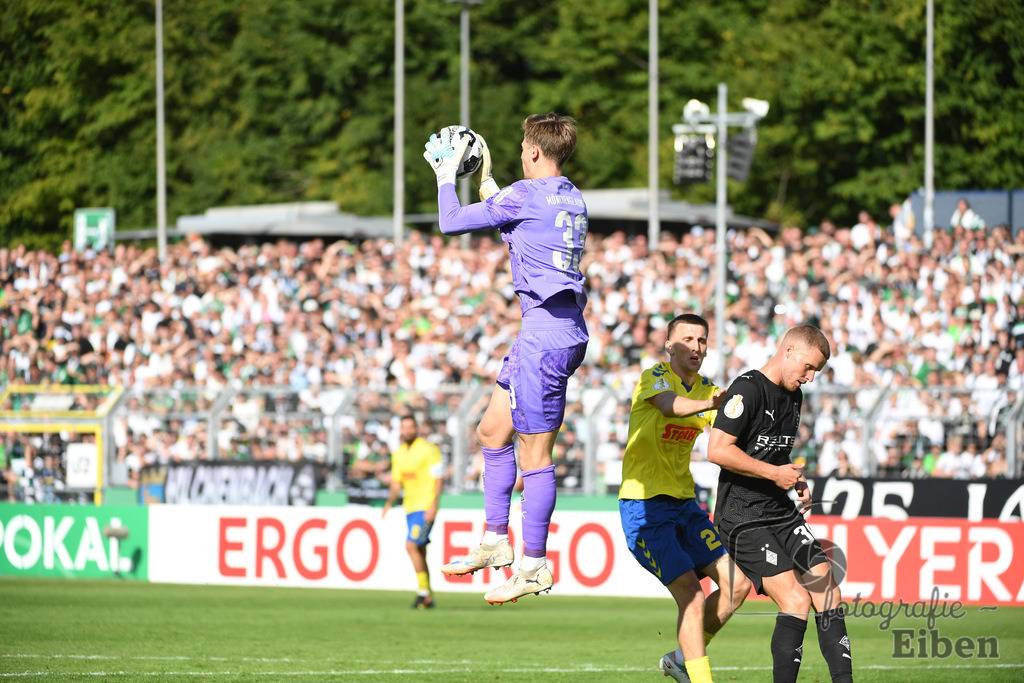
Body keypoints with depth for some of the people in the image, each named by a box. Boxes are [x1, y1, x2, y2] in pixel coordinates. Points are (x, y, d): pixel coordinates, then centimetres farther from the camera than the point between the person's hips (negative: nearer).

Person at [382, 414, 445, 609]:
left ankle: (424, 592, -13)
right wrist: (389, 503, 5)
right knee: (419, 552, 8)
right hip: (410, 507, 8)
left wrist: (434, 505, -18)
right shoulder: (398, 454, 13)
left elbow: (439, 478, -11)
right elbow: (397, 483, 19)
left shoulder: (428, 449, -8)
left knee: (412, 546, -18)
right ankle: (428, 598, 13)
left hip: (425, 507, -8)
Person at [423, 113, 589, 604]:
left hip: (545, 332, -10)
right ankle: (495, 541, 23)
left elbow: (451, 223, -5)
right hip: (551, 331, 10)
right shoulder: (572, 201, 14)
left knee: (535, 453, -5)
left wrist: (446, 175, 11)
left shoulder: (526, 194, -13)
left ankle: (534, 565, -2)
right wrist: (485, 179, 41)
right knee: (492, 431, 18)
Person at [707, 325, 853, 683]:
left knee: (828, 592, -2)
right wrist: (774, 473, -15)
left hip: (781, 512, 9)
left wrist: (795, 479, 10)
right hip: (742, 516, -9)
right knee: (796, 600, -18)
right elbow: (717, 450, -21)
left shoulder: (793, 395, 15)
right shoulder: (748, 389, -14)